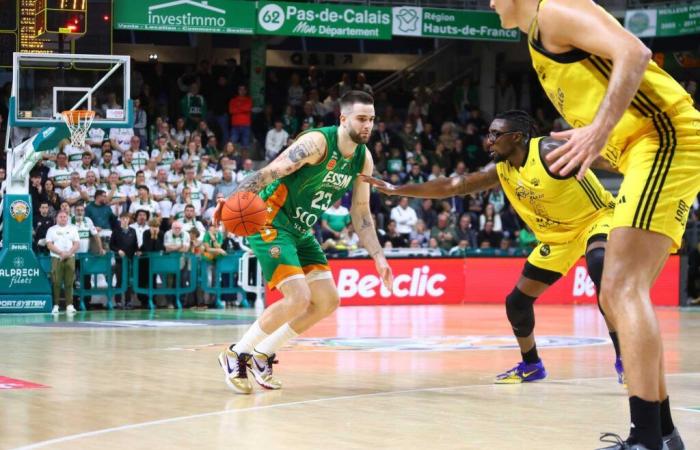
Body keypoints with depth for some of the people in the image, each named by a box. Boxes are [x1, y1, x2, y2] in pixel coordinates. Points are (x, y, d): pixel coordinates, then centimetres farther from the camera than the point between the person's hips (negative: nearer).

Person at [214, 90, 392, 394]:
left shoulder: (363, 159, 3)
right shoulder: (317, 143, -22)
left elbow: (361, 212, 13)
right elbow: (270, 172, -30)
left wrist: (378, 257, 8)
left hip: (300, 232, 9)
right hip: (269, 223, -9)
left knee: (328, 301, 4)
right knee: (298, 298, -21)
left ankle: (262, 356, 15)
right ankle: (236, 355, -4)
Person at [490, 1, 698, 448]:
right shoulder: (544, 38, 24)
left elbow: (634, 52, -20)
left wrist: (599, 130, -29)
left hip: (664, 136, -10)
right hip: (654, 145, 10)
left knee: (623, 289, -18)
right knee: (619, 296, 12)